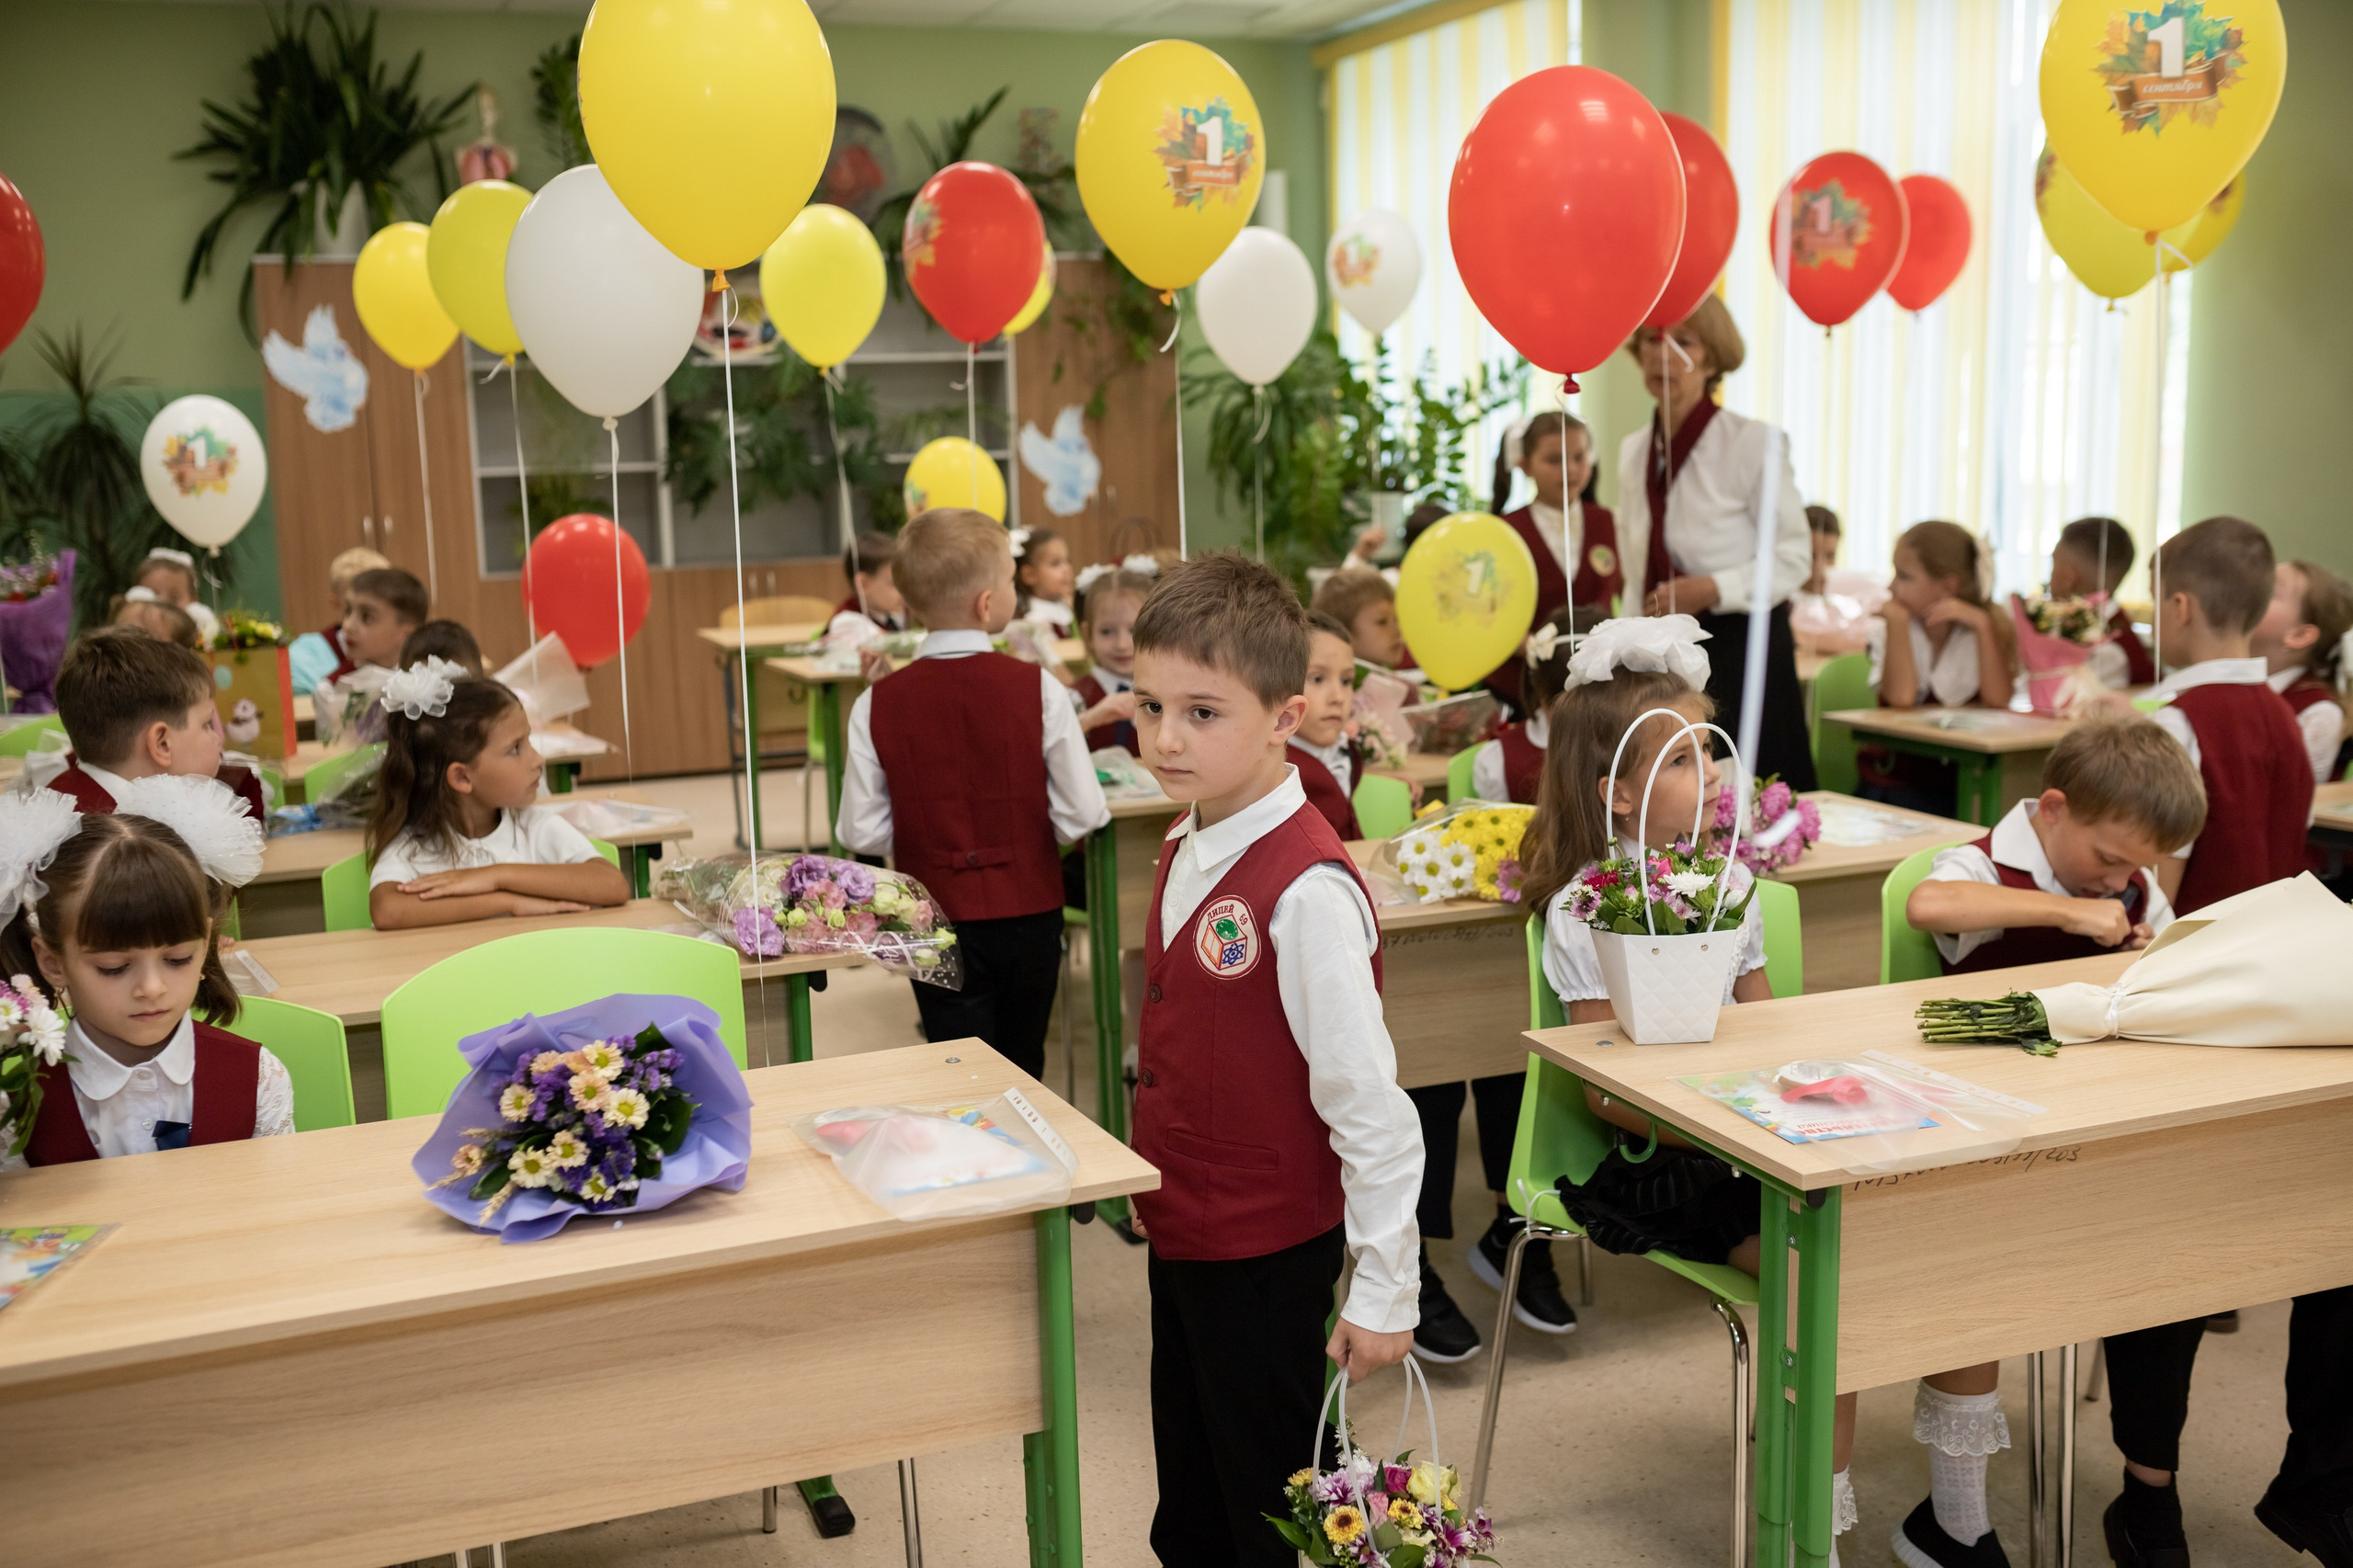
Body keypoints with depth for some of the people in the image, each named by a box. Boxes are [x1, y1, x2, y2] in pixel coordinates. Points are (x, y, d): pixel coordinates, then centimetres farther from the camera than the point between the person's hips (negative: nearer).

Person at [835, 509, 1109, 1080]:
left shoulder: (877, 705, -10)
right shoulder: (1040, 689, -13)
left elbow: (862, 831, -7)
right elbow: (1082, 814, -12)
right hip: (1029, 911, 0)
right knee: (1023, 1075, 19)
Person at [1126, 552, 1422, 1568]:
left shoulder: (1306, 891, -26)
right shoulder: (1185, 852, 1)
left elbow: (1370, 1106, -23)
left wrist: (1383, 1292, -19)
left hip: (1264, 1257, -8)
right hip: (1178, 1236, 8)